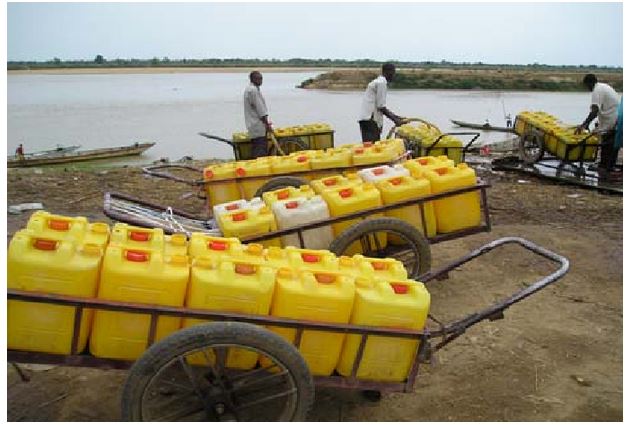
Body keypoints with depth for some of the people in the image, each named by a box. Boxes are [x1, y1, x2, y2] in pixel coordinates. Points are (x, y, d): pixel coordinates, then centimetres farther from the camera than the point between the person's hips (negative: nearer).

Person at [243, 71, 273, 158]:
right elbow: (260, 110, -18)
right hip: (258, 126, -11)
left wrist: (266, 122, 20)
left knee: (256, 152, 11)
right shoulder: (253, 90, -15)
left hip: (254, 126, 11)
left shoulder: (250, 89, 18)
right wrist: (267, 124, -14)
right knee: (260, 154, -12)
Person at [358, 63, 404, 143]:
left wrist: (396, 117, 20)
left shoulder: (377, 81, 22)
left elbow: (380, 106, 23)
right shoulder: (381, 83, -9)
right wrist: (395, 120, -9)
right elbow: (380, 106, -14)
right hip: (370, 119, -10)